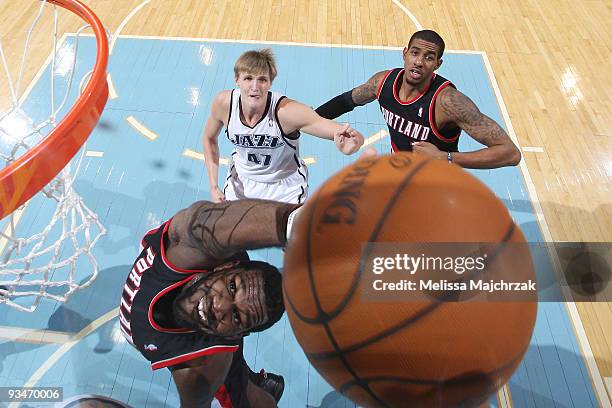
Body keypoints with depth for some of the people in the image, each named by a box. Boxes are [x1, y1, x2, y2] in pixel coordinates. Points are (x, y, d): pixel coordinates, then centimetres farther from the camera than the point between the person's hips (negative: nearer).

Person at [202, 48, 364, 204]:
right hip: (241, 182, 3)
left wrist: (347, 146, -64)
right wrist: (214, 186, -4)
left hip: (285, 190, -2)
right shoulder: (224, 102, -22)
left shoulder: (286, 111, -34)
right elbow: (209, 138, 0)